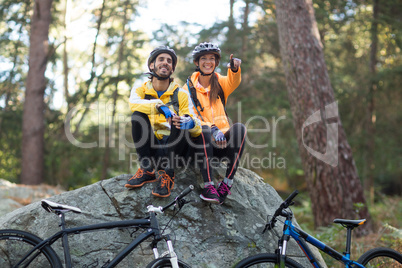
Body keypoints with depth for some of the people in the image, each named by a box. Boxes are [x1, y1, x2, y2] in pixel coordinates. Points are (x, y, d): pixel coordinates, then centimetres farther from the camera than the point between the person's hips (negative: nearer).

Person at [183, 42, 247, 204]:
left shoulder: (220, 83, 12)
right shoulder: (188, 87, 5)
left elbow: (233, 82, -13)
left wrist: (235, 68, -38)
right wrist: (213, 129, -25)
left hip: (223, 140, 2)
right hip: (201, 139, -2)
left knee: (239, 128, -28)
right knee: (204, 129, -35)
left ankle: (227, 182, -29)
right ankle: (208, 185, -40)